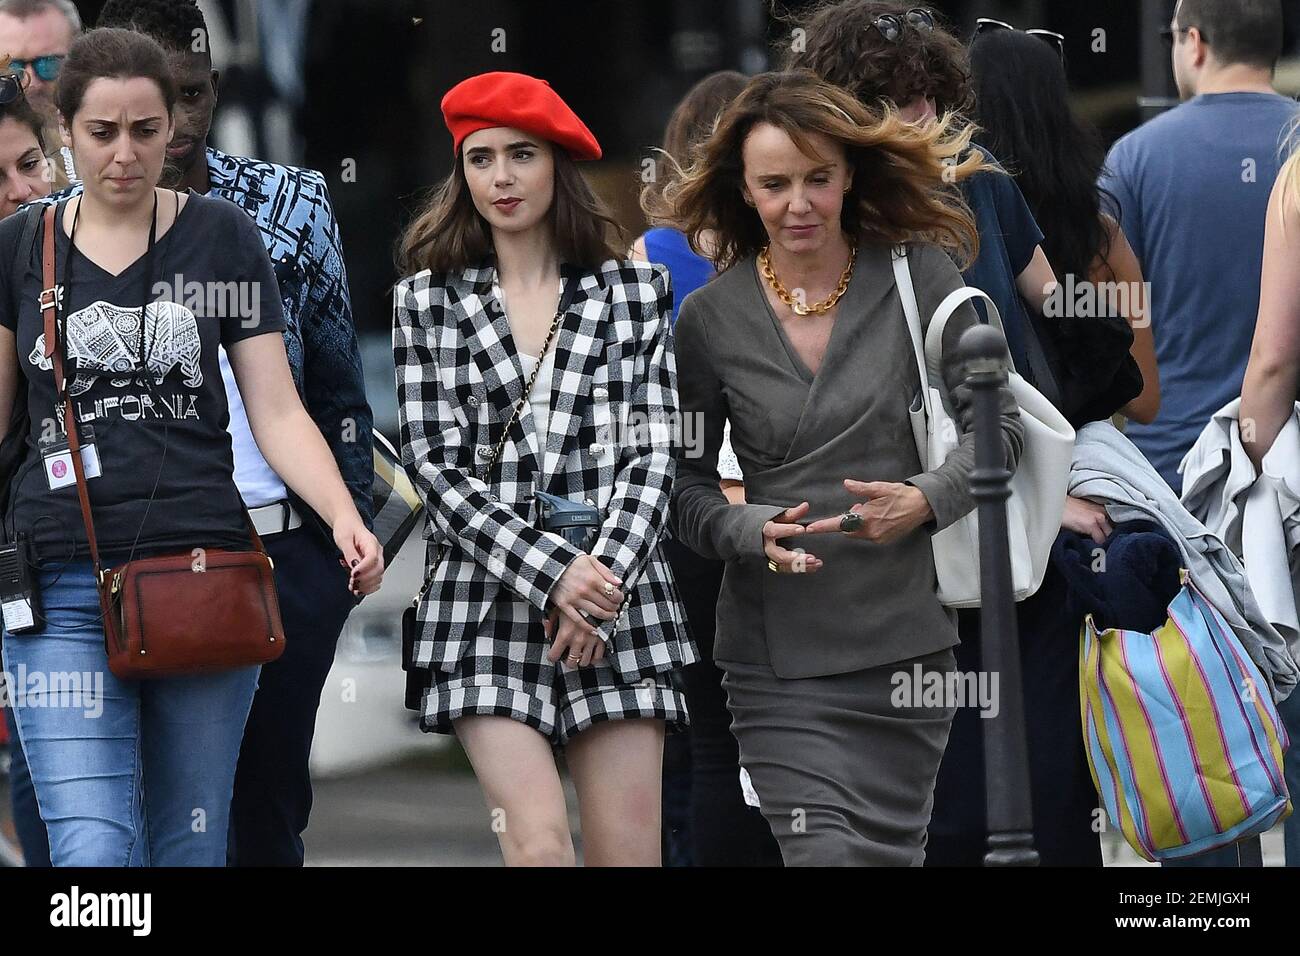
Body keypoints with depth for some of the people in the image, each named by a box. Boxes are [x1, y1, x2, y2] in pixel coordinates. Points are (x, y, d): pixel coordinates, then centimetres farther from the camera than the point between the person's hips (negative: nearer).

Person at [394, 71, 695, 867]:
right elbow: (435, 463, 1)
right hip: (487, 600, -1)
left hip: (618, 596, 1)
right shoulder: (428, 298, 8)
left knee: (629, 853, -4)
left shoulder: (635, 289, 10)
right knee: (539, 845, -17)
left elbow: (653, 450, 4)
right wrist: (552, 574, -10)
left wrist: (605, 577, -11)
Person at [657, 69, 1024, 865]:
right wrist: (751, 532, -15)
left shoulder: (919, 277, 1)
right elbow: (687, 484, 6)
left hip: (906, 641, 1)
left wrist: (928, 499, -18)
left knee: (893, 853, 8)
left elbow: (997, 421, 1)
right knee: (828, 856, -15)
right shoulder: (710, 319, 2)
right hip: (778, 660, -1)